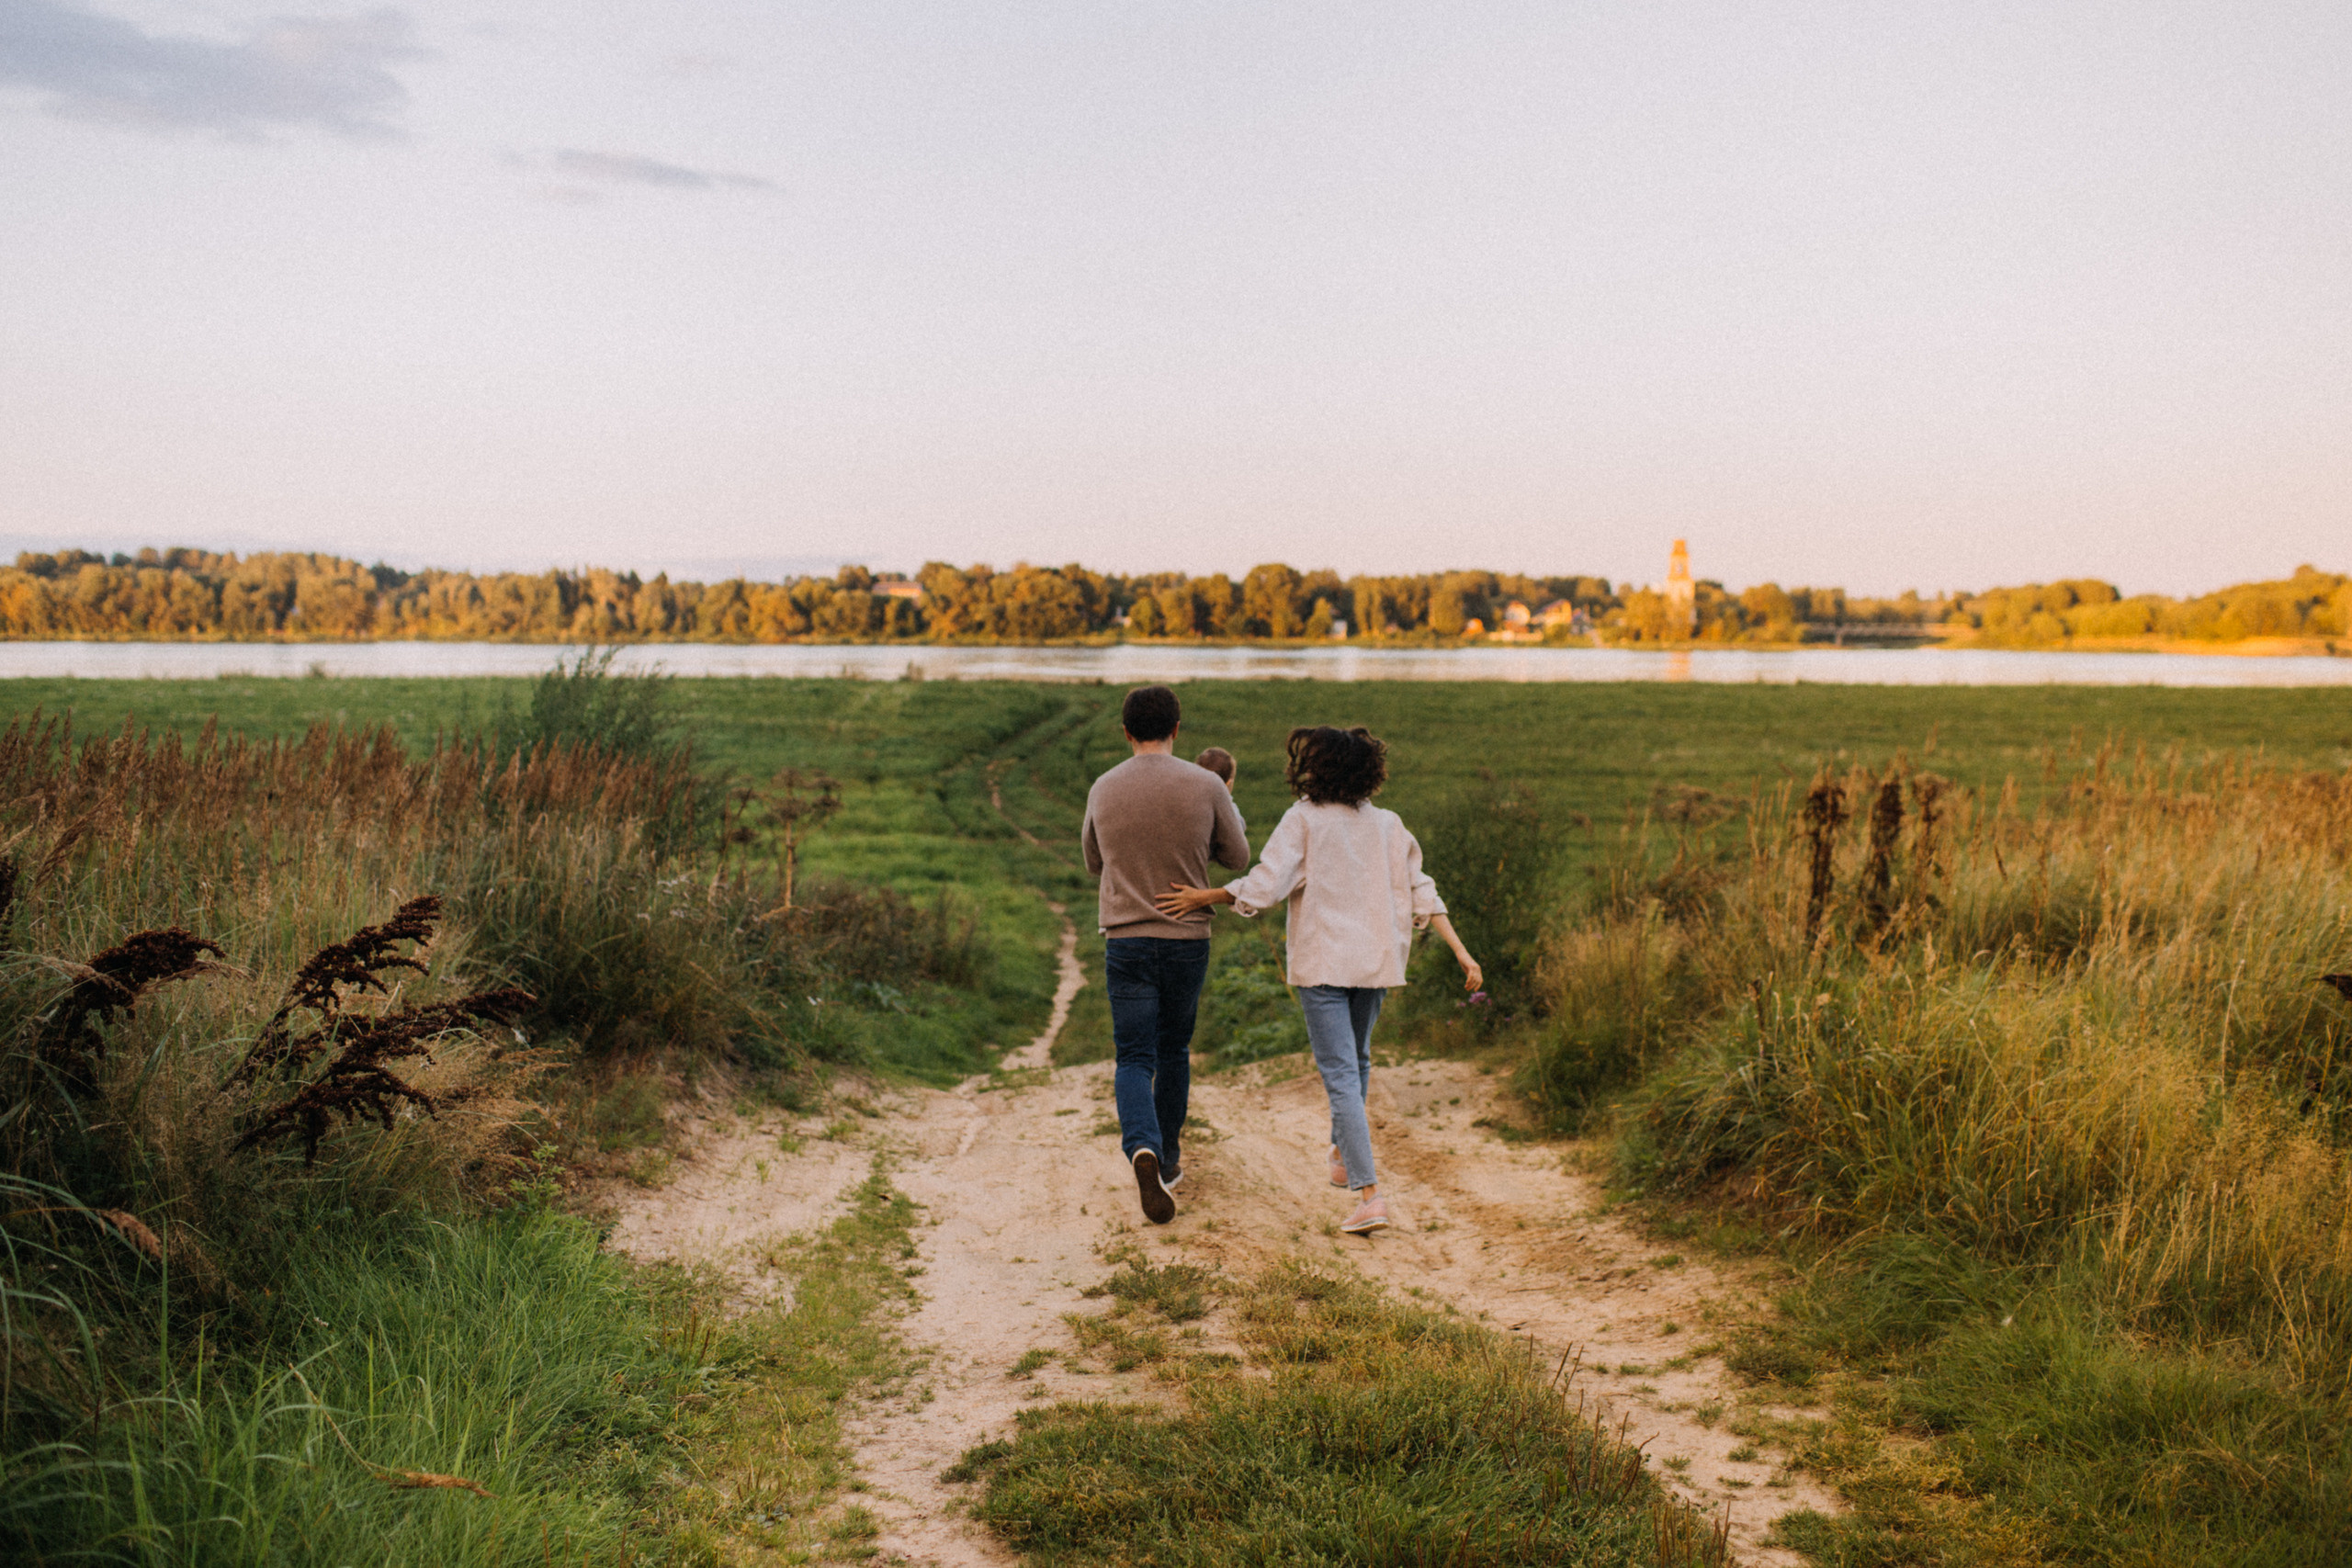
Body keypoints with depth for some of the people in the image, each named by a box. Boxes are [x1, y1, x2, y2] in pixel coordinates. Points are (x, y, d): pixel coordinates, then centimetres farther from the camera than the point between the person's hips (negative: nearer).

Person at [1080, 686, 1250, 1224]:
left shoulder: (1103, 790, -1)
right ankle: (1167, 1159, 28)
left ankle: (1142, 1149, -24)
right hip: (1187, 939, 0)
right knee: (1174, 1052, 18)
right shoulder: (1205, 786, -6)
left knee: (1135, 1060, 1)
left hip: (1125, 941, 0)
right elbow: (1237, 857, 6)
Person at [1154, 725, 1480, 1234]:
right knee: (1356, 1060, 26)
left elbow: (1265, 886, -15)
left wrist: (1202, 897, -5)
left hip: (1322, 963, -5)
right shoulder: (1387, 825, 6)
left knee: (1341, 1076, -6)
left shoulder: (1304, 819, -7)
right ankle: (1343, 1157, 41)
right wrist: (1461, 952, 3)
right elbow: (1422, 894, 2)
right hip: (1374, 961, 5)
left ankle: (1369, 1194, -14)